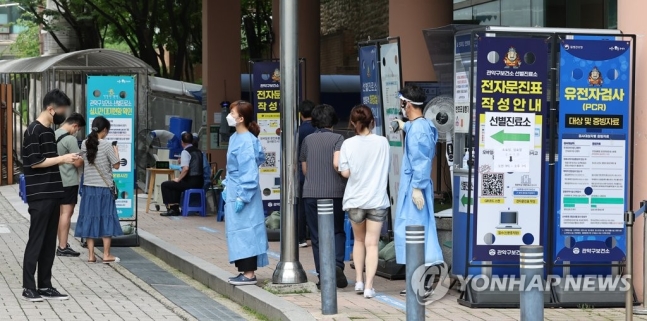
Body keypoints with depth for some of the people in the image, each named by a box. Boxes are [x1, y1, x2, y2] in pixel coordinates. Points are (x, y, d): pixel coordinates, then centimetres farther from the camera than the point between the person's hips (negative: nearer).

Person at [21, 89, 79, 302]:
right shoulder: (34, 131, -11)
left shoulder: (49, 132, 16)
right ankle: (28, 287, -1)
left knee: (49, 242, 9)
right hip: (40, 196, -9)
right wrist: (62, 159, -13)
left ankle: (45, 286, 13)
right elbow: (35, 162, -16)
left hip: (52, 194, 9)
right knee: (36, 241, -5)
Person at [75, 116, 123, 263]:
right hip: (104, 187, -4)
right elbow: (116, 165, -8)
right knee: (106, 218, 4)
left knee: (89, 218, 7)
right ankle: (106, 254, 5)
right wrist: (116, 152, 9)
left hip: (88, 186, 4)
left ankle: (91, 254, 5)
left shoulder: (84, 144, 2)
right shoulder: (106, 145, -11)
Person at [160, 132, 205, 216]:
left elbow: (186, 168, -23)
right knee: (175, 185, 32)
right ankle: (175, 208, 27)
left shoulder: (185, 152, -11)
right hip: (199, 182, 9)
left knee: (165, 185, 4)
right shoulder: (198, 151, 13)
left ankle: (171, 209, 4)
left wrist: (178, 179, -10)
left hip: (190, 182, -9)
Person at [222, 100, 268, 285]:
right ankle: (245, 270, 18)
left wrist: (242, 197, -20)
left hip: (243, 193, -9)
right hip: (233, 192, 9)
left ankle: (249, 274, -1)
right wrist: (226, 187, 16)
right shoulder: (234, 138, 9)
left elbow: (250, 172, -19)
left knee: (244, 232, -5)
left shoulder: (247, 141, -18)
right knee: (237, 233, 12)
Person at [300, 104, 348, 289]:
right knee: (337, 231, 11)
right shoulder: (337, 138, -3)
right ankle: (337, 265, -11)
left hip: (311, 193, 2)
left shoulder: (308, 140, 8)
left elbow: (304, 169, 14)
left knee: (317, 235, 7)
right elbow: (337, 164, -17)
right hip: (334, 192, -2)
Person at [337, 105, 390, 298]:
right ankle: (369, 286, -8)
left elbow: (345, 173, -8)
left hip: (355, 200, 1)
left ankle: (359, 281, 19)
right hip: (377, 199, -1)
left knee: (359, 240, 21)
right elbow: (386, 171, 7)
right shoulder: (382, 142, -5)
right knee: (372, 244, 1)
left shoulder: (348, 144, -7)